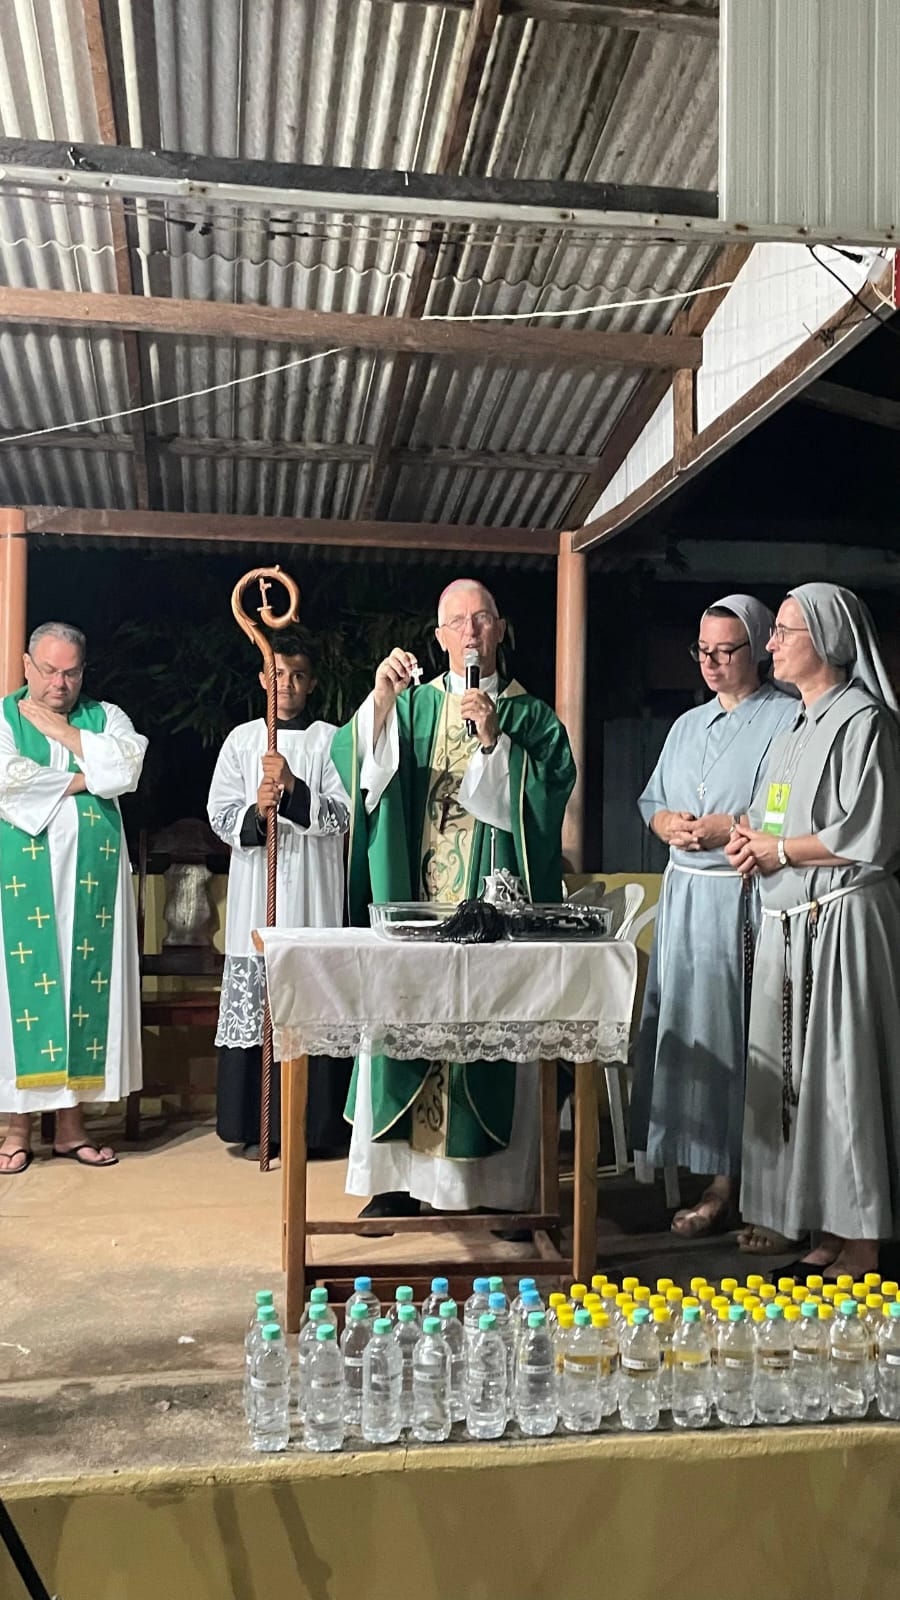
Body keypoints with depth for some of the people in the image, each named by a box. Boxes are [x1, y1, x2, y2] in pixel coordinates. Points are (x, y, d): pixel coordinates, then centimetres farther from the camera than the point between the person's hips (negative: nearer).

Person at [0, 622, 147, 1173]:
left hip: (92, 877, 2)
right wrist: (87, 778, -8)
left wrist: (62, 731, -5)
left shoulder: (105, 717, 13)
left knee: (85, 981, 2)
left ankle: (72, 1123, 10)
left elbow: (128, 767, -7)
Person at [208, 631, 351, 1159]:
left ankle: (315, 1125, 6)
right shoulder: (241, 739, 10)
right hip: (257, 893, 2)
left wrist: (294, 789, -19)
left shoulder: (331, 740, 5)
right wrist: (256, 811, -16)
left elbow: (342, 814, -4)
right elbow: (220, 816, 4)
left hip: (315, 894, -1)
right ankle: (259, 1125, 9)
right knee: (255, 1004, 0)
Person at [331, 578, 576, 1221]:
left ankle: (500, 1183, 7)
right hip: (414, 900, 2)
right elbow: (353, 763, -2)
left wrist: (495, 739, -14)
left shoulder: (531, 715, 10)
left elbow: (550, 792, -4)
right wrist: (381, 698, -17)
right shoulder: (413, 705, 13)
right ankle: (399, 1178, 8)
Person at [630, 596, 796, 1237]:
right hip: (685, 895, 7)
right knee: (684, 1029, 8)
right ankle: (698, 1159, 19)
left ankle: (729, 1181, 5)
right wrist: (669, 823, -2)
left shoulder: (787, 719, -5)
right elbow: (651, 801, 20)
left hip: (746, 901, -7)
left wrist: (728, 829, -18)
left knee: (734, 1033, -4)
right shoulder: (687, 725, 18)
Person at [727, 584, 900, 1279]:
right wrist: (752, 840, 3)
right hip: (788, 922, 9)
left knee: (842, 1075, -3)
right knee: (797, 1077, 10)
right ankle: (826, 1229, 20)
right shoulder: (794, 729, 18)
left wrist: (777, 849, -9)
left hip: (842, 920, -9)